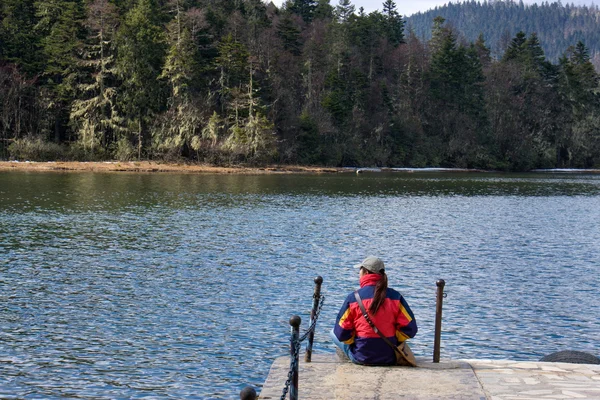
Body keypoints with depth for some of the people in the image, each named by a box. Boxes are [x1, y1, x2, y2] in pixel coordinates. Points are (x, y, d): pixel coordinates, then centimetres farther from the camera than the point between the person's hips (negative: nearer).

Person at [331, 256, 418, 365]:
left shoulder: (353, 298, -12)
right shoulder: (395, 296, -6)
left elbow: (341, 334, -8)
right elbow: (410, 329, -7)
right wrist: (391, 340, 8)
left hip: (361, 358, -3)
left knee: (333, 333, 20)